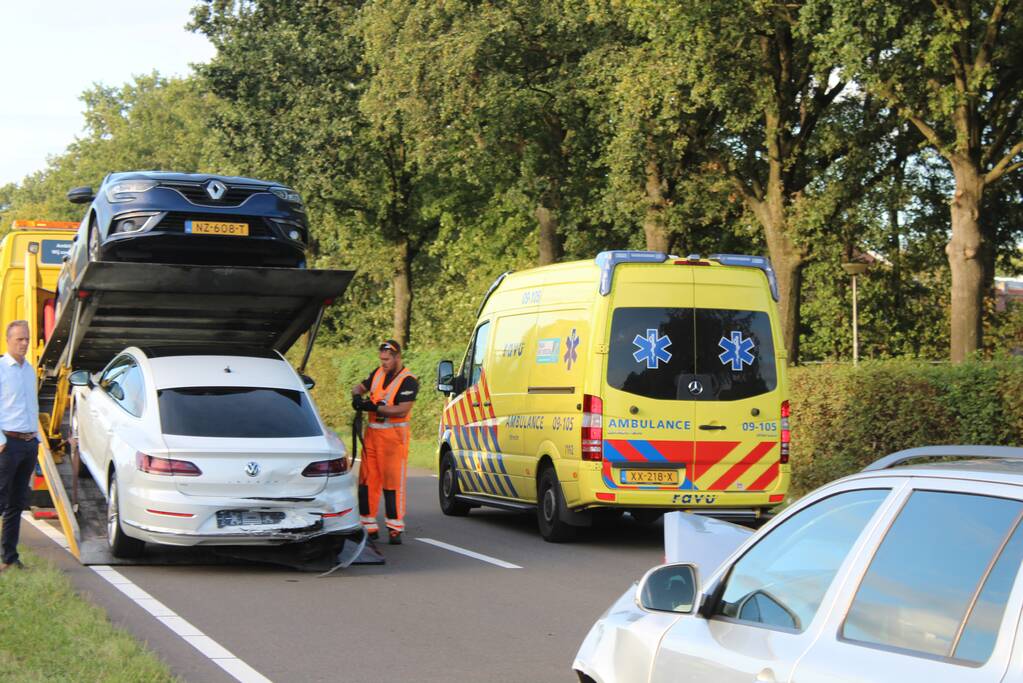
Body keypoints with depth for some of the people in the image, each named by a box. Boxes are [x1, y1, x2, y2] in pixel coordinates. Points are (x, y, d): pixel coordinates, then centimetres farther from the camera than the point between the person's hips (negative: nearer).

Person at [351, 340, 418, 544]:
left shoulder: (408, 381, -10)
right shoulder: (378, 373, 13)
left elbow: (402, 411, -19)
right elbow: (360, 387, 24)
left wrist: (373, 407, -21)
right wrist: (357, 396, -1)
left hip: (393, 437, -7)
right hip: (372, 434, 7)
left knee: (393, 482, -8)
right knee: (367, 481, 6)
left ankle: (395, 529, -4)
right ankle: (369, 526, 12)